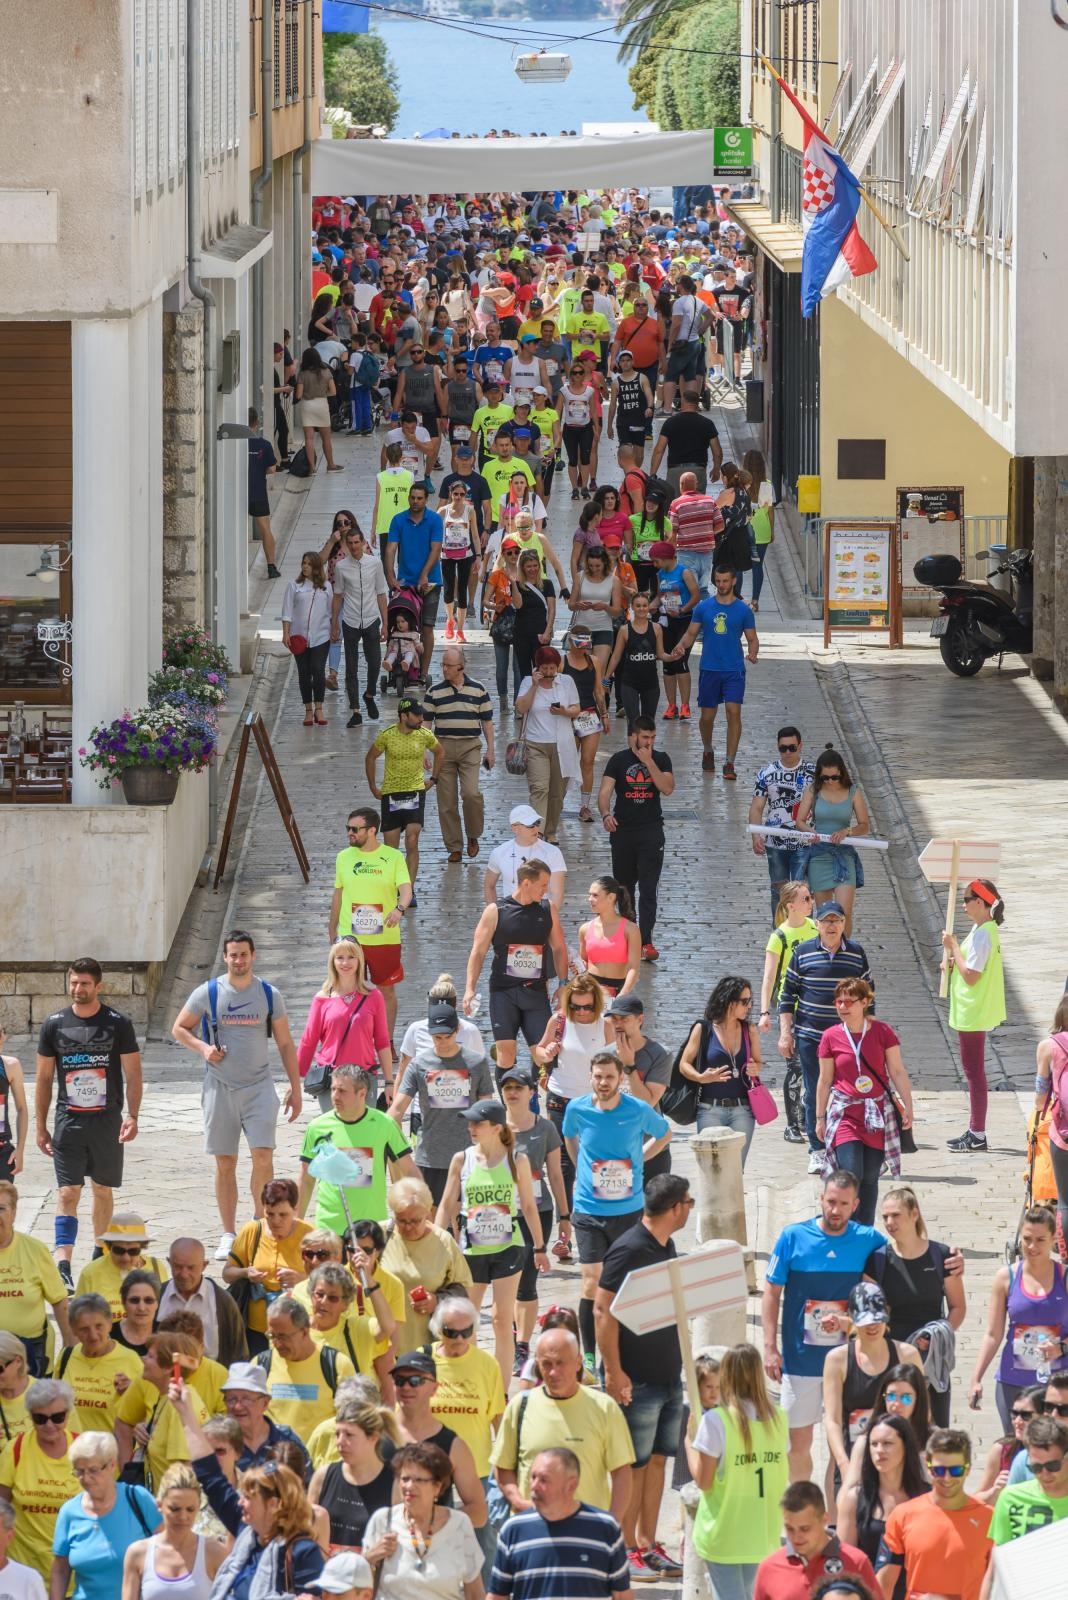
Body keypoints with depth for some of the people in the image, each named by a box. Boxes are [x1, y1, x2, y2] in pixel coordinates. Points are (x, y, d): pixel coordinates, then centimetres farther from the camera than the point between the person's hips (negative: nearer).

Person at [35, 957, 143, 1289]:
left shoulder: (118, 1024, -1)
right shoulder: (54, 1025, 3)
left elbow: (133, 1075, 0)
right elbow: (44, 1080, 8)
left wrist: (132, 1117, -12)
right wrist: (41, 1127, 6)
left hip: (107, 1121, 0)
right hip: (68, 1121, 0)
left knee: (103, 1189, 12)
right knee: (68, 1192, -11)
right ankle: (63, 1265, -20)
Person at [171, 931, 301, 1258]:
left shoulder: (270, 995, 2)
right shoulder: (208, 993, 0)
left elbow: (285, 1044, 8)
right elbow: (179, 1028, 10)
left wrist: (295, 1089, 4)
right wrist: (203, 1048, -9)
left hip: (259, 1087, 0)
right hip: (220, 1087, 0)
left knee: (263, 1157, -13)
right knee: (225, 1163, 4)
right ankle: (229, 1234, 12)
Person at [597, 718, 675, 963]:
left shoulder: (661, 759, 3)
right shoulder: (618, 760, 0)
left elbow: (667, 788, -11)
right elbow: (605, 791, -8)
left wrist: (649, 762, -16)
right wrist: (606, 814, -26)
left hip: (651, 831, -1)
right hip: (622, 830, 1)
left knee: (648, 888, -10)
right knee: (624, 887, 12)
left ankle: (645, 941, -14)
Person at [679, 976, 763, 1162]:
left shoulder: (749, 1031, 7)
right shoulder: (703, 1029, -2)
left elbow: (758, 1062, 19)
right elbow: (684, 1064, 2)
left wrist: (755, 1069, -5)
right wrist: (701, 1077, -17)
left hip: (742, 1110, 2)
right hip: (710, 1110, -2)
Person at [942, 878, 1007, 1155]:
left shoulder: (982, 935, -22)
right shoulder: (986, 929, 10)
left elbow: (971, 975, -23)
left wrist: (954, 947, -17)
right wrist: (954, 961, 3)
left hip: (973, 1014, -11)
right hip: (973, 1011, 11)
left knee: (974, 1070, -4)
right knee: (973, 1070, 16)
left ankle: (977, 1136, 1)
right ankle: (974, 1131, 24)